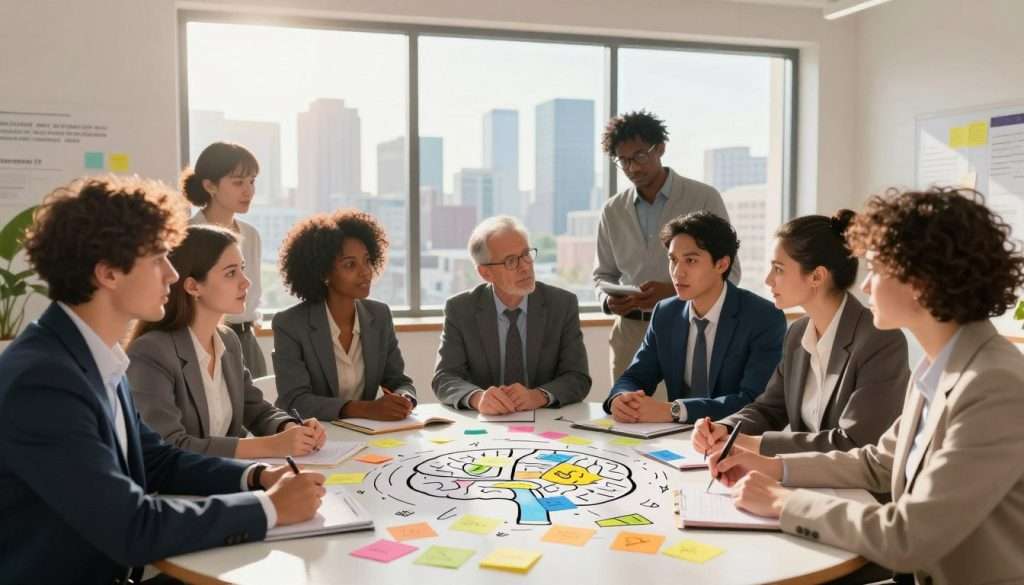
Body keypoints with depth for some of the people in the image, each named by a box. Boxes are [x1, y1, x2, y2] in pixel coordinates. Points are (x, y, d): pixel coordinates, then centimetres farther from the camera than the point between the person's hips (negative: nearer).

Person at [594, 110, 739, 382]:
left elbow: (729, 271, -2)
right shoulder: (612, 211, 8)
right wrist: (608, 300, -6)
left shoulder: (704, 198, -2)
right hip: (630, 331, 3)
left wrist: (672, 291, -16)